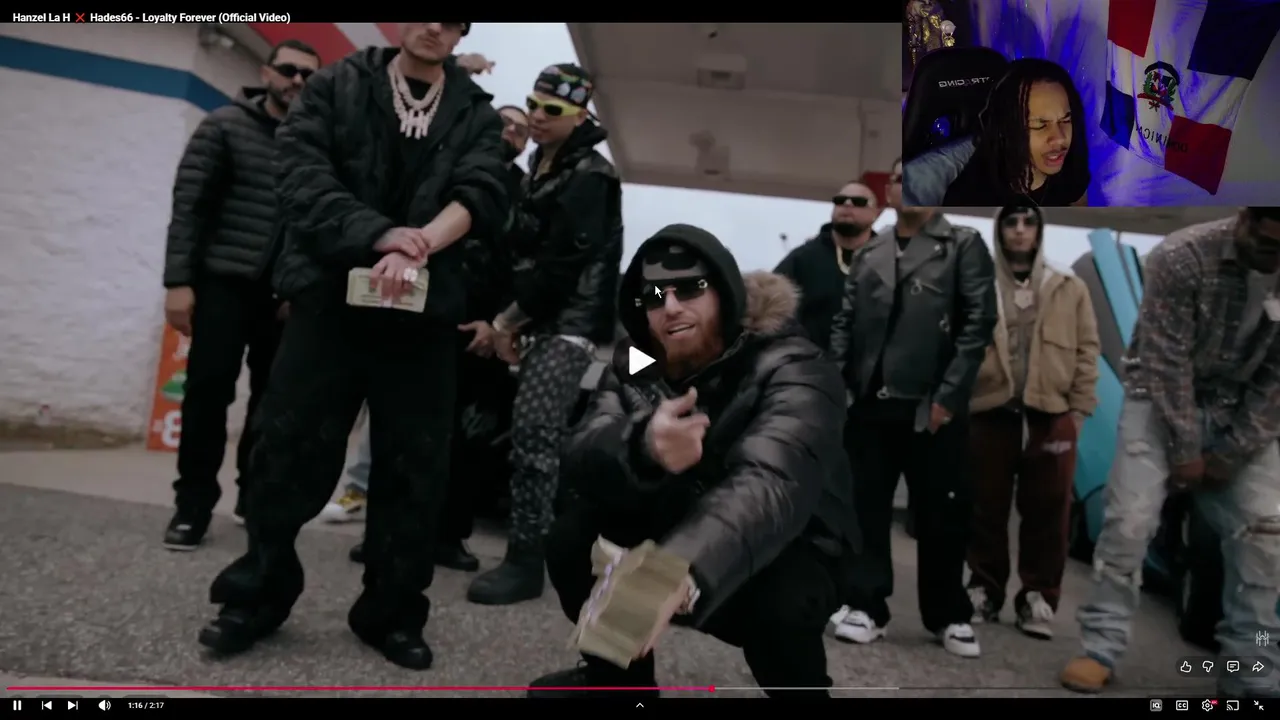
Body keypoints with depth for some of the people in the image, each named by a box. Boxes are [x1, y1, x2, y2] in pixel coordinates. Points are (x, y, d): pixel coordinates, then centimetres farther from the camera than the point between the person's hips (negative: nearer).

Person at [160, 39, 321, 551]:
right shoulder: (225, 125, 3)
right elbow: (188, 203, -3)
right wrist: (178, 280, -11)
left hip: (286, 290, 3)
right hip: (225, 280, -2)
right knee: (209, 389, -6)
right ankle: (194, 503, 5)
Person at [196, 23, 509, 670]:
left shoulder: (476, 116, 11)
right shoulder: (336, 85, 9)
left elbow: (478, 194, -5)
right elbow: (302, 172, -4)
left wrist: (419, 247, -23)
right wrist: (379, 234, -19)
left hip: (424, 310, 1)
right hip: (331, 296, 0)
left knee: (414, 464, 3)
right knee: (290, 446, 2)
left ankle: (391, 611, 17)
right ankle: (257, 594, 20)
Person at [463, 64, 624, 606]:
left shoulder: (588, 177, -12)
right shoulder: (539, 170, 17)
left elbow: (560, 266, -19)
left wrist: (503, 322, -12)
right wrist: (507, 323, 8)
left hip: (571, 323, -9)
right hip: (539, 321, 9)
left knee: (533, 433, -15)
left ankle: (526, 560, -8)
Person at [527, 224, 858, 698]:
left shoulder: (791, 371, -24)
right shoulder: (634, 365, -7)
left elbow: (768, 485, -43)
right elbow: (582, 455, -24)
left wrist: (681, 574, -63)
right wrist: (642, 447, -48)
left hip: (784, 549, -4)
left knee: (779, 602, -35)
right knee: (575, 538, -17)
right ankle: (619, 677, 11)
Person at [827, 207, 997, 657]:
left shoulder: (964, 245, 5)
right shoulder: (868, 254, 15)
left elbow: (979, 322, -4)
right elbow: (844, 322, 11)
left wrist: (949, 395, -12)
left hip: (932, 408, -3)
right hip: (870, 405, 3)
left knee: (941, 515, 6)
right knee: (866, 509, 6)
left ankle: (949, 616, 23)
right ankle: (866, 606, 18)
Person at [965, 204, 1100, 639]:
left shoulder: (1070, 290, 10)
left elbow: (1087, 352, 7)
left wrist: (1078, 409, 0)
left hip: (1051, 415, 1)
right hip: (990, 413, 0)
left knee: (1047, 512, 4)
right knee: (987, 509, 7)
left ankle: (1038, 599, 16)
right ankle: (984, 591, 20)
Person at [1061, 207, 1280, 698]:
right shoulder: (1181, 257, -22)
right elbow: (1166, 362, -20)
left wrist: (1232, 454, -10)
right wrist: (1186, 450, -17)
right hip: (1163, 398, -4)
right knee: (1131, 519, -13)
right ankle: (1101, 649, -1)